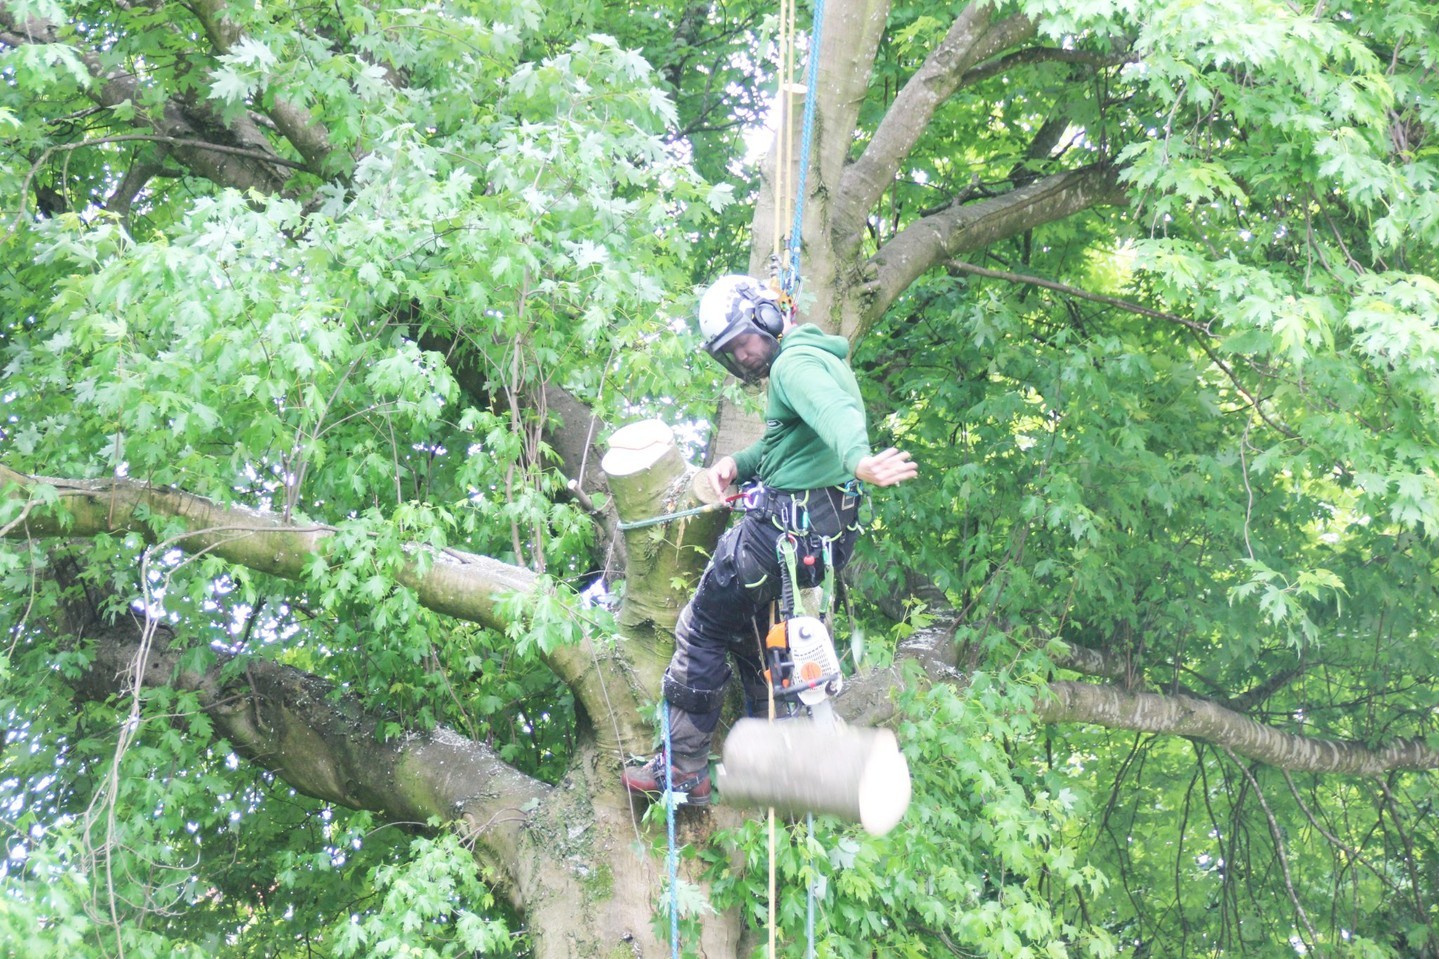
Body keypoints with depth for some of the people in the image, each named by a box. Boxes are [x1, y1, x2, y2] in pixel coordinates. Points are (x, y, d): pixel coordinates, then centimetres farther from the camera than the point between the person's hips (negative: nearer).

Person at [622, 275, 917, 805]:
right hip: (830, 527, 10)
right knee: (746, 623, 27)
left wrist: (859, 461, -56)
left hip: (785, 524, -10)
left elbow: (832, 411, -37)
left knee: (701, 631, 1)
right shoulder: (824, 357, 18)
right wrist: (738, 463, 1)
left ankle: (684, 770, 4)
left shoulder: (794, 363, -15)